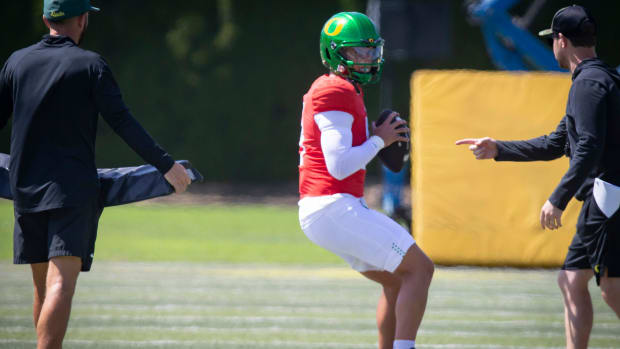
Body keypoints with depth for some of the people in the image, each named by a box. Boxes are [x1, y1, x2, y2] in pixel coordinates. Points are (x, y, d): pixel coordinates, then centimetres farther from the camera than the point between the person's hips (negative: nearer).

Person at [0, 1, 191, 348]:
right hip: (74, 189, -5)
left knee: (43, 286, 14)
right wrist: (166, 164, -6)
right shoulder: (90, 65, -4)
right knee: (62, 284, -13)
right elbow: (123, 123, -9)